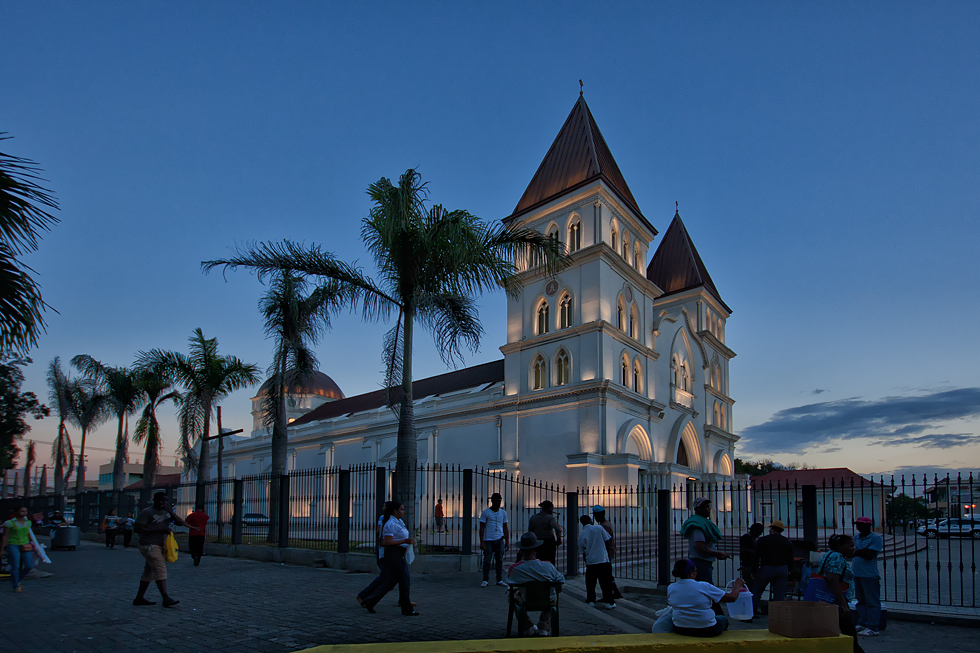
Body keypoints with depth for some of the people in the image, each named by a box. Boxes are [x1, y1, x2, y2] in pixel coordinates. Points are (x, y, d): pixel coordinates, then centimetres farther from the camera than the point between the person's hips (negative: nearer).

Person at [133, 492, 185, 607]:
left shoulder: (166, 513, 15)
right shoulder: (146, 513, -6)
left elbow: (180, 523, 8)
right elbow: (139, 529, -14)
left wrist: (170, 511, -7)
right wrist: (160, 530, -19)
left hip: (160, 546, 8)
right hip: (149, 545, -8)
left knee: (149, 572, 12)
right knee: (160, 569, -16)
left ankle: (139, 598, 20)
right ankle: (166, 598, -21)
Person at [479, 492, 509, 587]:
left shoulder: (503, 513, 11)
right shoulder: (485, 512, 0)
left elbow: (505, 528, 15)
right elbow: (482, 528, -1)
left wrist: (507, 541, 8)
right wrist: (481, 542, -7)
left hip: (499, 540, 3)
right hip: (488, 540, -3)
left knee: (500, 560, 5)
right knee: (487, 560, -1)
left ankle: (500, 580, 12)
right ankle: (485, 580, 7)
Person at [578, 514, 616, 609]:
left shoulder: (581, 536, 5)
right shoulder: (599, 528, -2)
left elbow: (583, 551, 11)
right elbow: (607, 541, 1)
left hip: (590, 562, 2)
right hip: (603, 560, -2)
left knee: (590, 583, 16)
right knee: (606, 583, 6)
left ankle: (591, 601, 17)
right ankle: (609, 602, 7)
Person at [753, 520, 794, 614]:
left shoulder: (763, 540, -2)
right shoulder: (788, 542, 7)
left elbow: (756, 557, -5)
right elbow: (790, 560, 8)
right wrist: (787, 573, 16)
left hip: (767, 569, -3)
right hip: (782, 570, 3)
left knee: (756, 592, 10)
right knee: (780, 595, 7)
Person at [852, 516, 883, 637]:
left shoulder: (876, 538, -6)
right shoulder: (856, 537, 17)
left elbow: (869, 555, -16)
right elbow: (852, 552, 10)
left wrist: (858, 551, -7)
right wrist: (863, 551, -4)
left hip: (870, 574, -7)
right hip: (856, 573, 7)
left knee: (872, 601, -3)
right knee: (861, 600, 14)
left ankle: (873, 628, -1)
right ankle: (862, 624, 22)